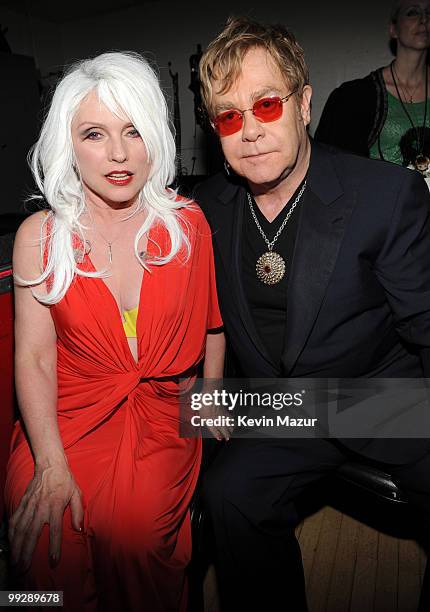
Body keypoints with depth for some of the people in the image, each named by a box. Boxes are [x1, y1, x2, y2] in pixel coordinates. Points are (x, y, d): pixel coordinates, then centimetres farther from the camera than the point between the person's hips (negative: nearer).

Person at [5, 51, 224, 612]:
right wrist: (52, 467, -17)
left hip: (163, 417, 1)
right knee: (48, 547, -22)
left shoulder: (187, 222, 1)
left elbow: (212, 322, 11)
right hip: (69, 415, 0)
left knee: (131, 534, -22)